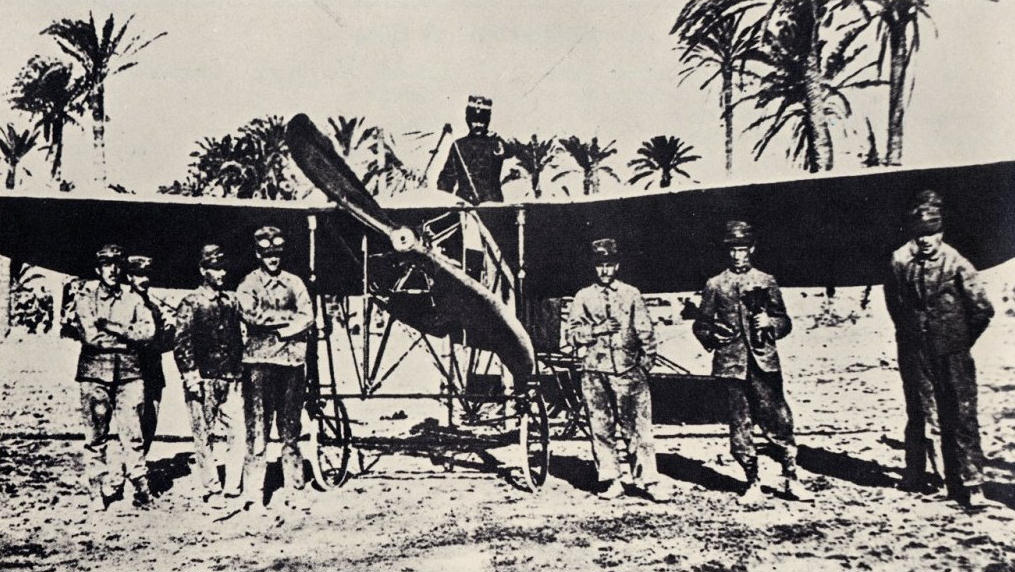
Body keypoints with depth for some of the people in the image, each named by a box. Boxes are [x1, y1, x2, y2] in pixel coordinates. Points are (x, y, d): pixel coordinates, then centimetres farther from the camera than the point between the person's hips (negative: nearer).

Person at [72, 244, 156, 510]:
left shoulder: (132, 298, 10)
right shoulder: (86, 296, 3)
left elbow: (148, 330, -3)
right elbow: (90, 335, -10)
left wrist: (112, 327, -9)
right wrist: (127, 334, -4)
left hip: (129, 371, 1)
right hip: (95, 371, -1)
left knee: (132, 433, -1)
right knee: (96, 435, 3)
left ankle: (142, 490, 6)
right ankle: (98, 492, 13)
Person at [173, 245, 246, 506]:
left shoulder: (231, 301, 13)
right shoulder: (191, 303, -1)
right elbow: (182, 344, -5)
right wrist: (190, 375, -12)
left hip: (230, 380, 4)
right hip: (202, 380, -4)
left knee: (238, 433, -2)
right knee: (203, 437, 2)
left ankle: (232, 489, 7)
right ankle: (212, 490, 12)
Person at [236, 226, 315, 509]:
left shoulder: (294, 283, 13)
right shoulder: (248, 284, 8)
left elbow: (308, 318, 2)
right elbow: (251, 315, -10)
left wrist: (275, 327, -9)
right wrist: (287, 317, -4)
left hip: (292, 361, 2)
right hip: (260, 361, -2)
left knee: (291, 429, 5)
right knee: (257, 428, -4)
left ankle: (293, 490, 11)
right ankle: (252, 493, -1)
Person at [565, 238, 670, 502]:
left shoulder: (631, 294, 8)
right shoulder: (583, 297, 9)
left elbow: (646, 332, 8)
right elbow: (572, 334, 4)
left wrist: (646, 362, 0)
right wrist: (598, 329, -9)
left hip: (628, 371, -1)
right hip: (595, 372, 1)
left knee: (637, 427, -3)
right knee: (601, 428, 3)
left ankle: (648, 480, 1)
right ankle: (609, 481, 11)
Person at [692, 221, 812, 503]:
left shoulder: (766, 282, 10)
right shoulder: (715, 285, 8)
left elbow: (784, 321, 13)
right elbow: (700, 324, 12)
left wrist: (770, 323, -7)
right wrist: (712, 335, -9)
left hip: (764, 361, 0)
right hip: (731, 363, 0)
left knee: (778, 419, -3)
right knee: (740, 425, 2)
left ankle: (790, 479, 12)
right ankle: (753, 485, 13)